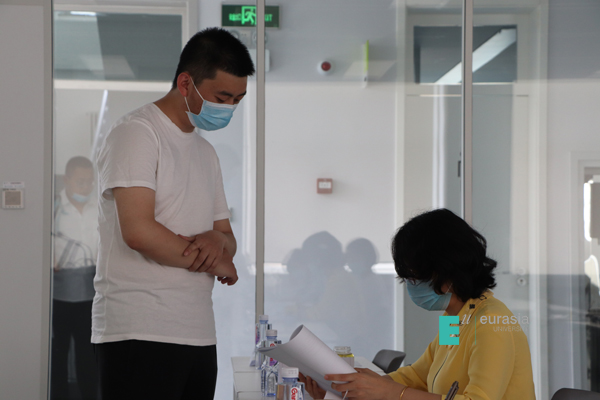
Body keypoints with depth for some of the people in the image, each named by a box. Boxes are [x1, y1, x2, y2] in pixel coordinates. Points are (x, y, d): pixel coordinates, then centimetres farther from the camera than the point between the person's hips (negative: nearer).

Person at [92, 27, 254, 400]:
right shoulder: (137, 133, -5)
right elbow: (139, 231, -17)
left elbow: (228, 238, 23)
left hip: (200, 336, 8)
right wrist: (215, 262, -4)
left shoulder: (206, 152, 22)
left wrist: (217, 240, -3)